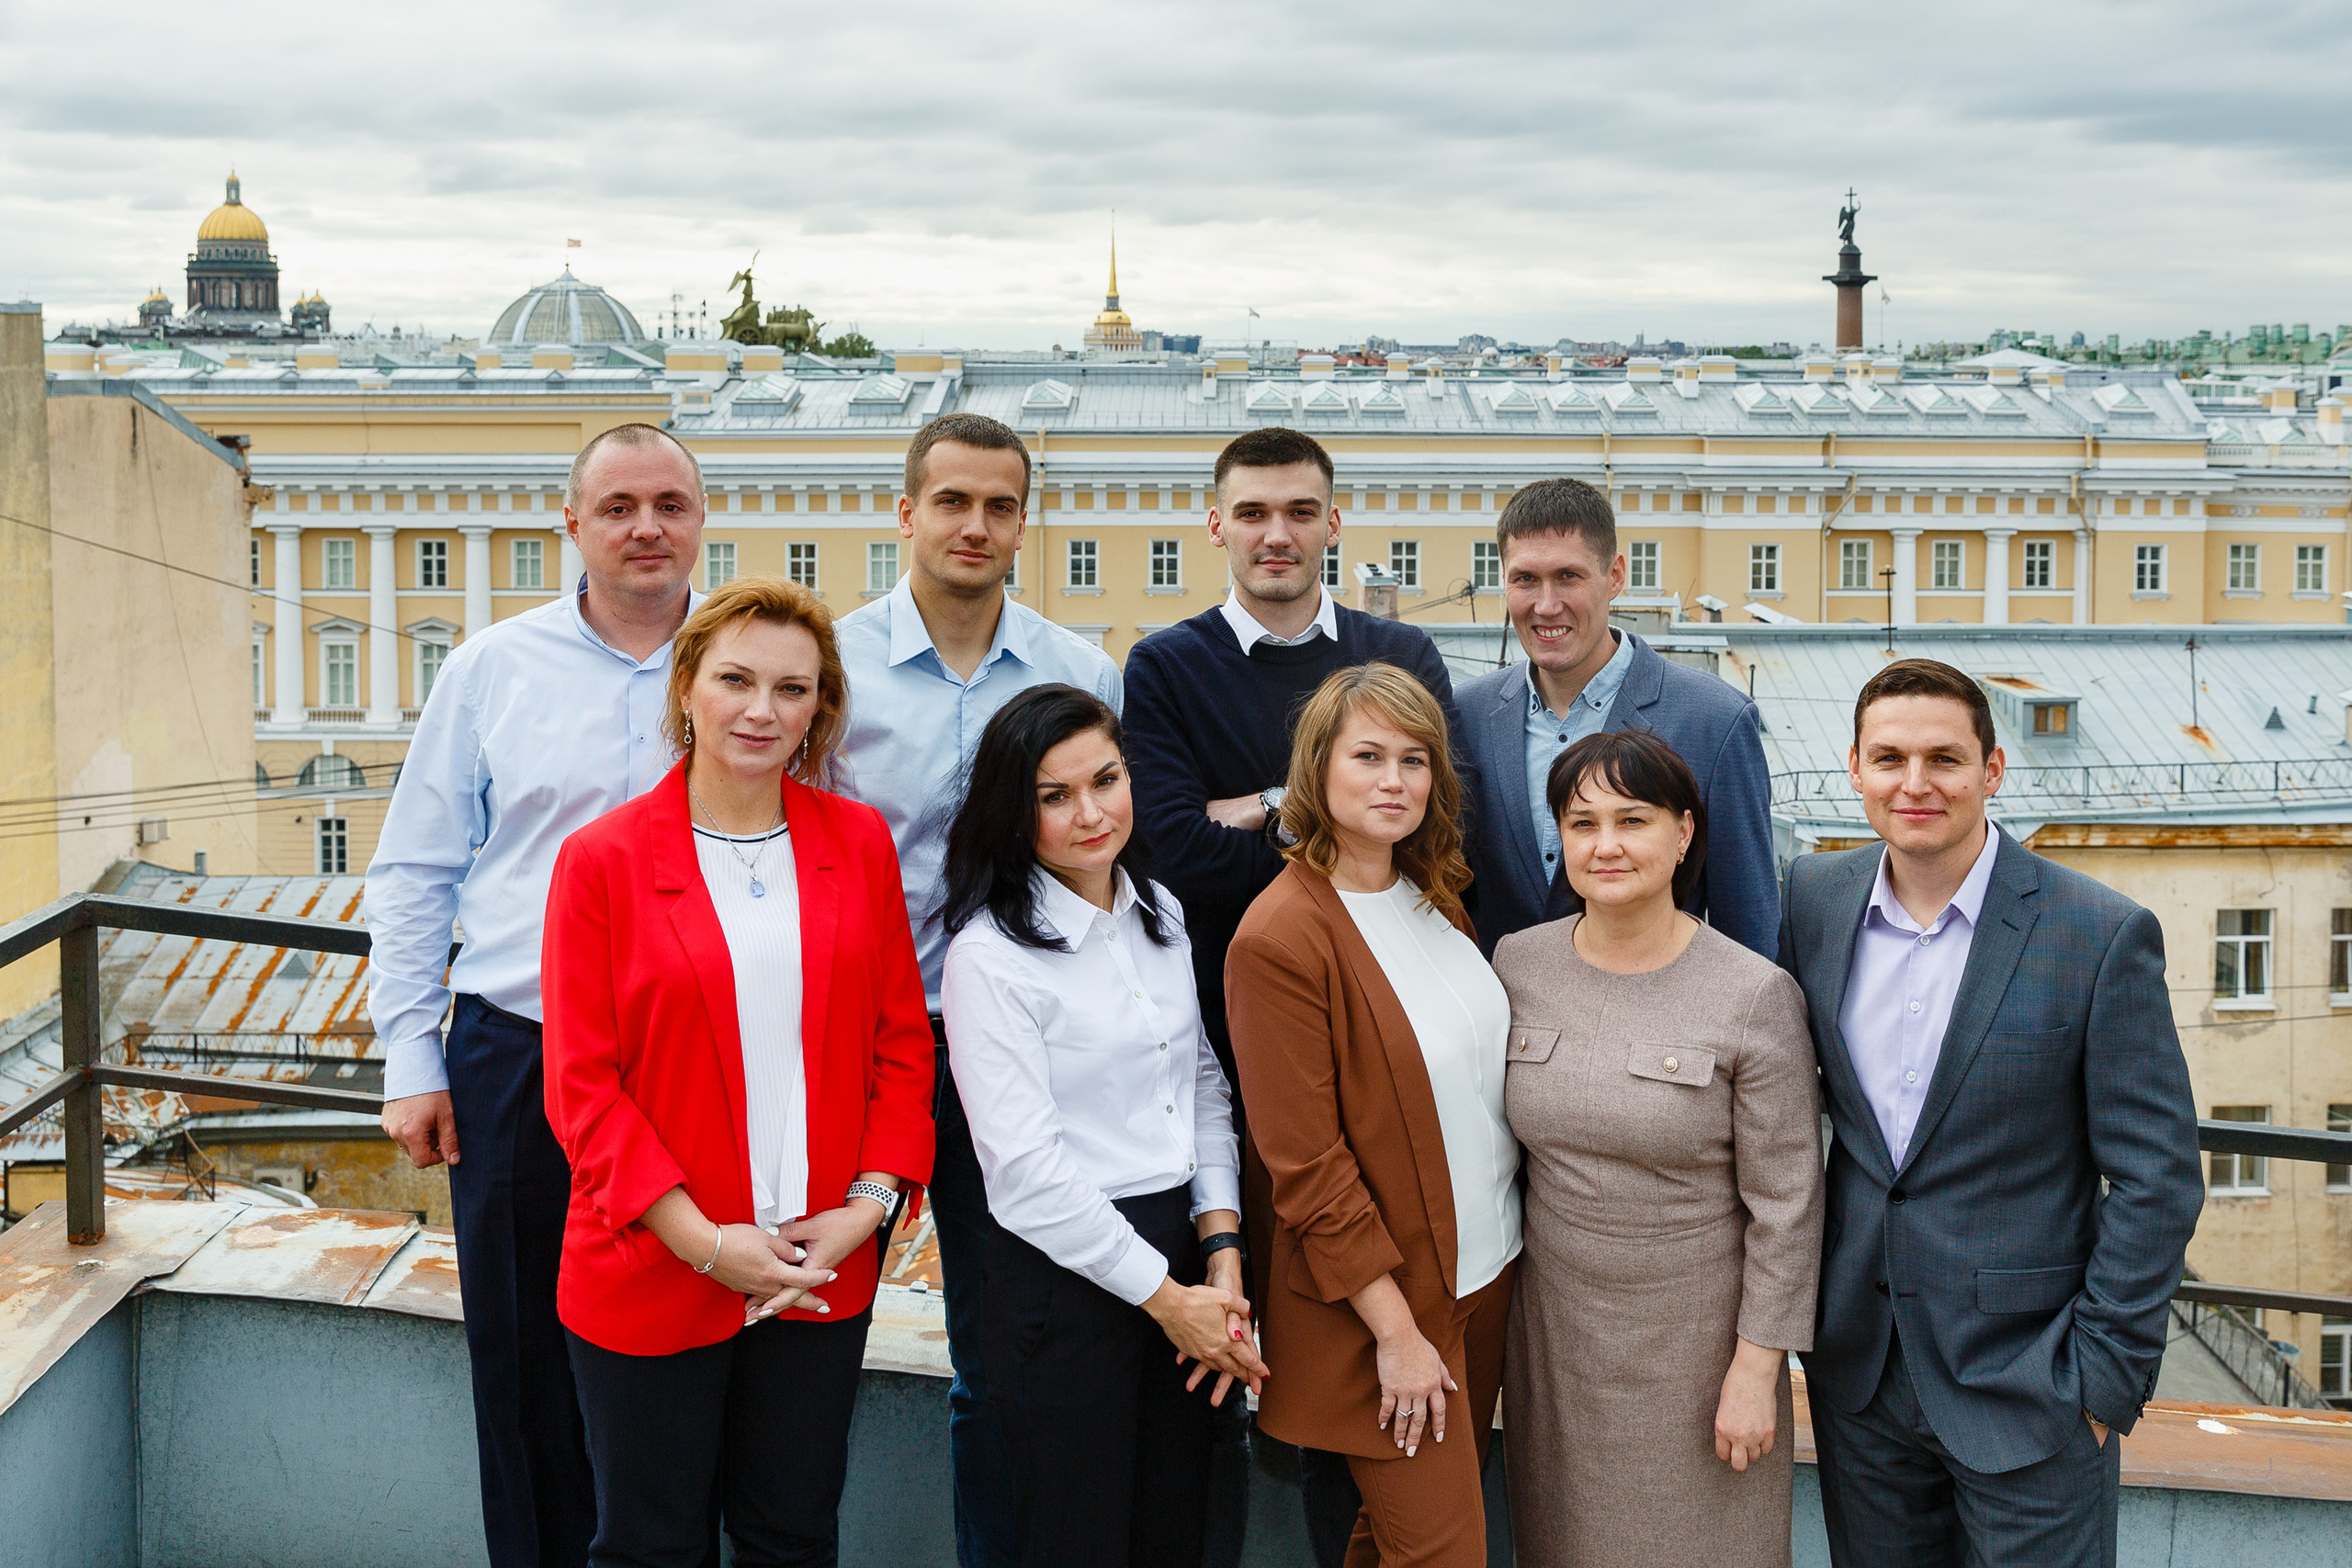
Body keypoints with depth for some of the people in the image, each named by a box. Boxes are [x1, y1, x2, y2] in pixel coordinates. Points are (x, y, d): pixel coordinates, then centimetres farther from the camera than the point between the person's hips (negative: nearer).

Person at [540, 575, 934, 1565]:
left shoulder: (860, 844, 3)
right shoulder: (602, 859, -6)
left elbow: (902, 1042, 5)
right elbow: (582, 1085, -8)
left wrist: (868, 1204, -7)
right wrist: (704, 1241, -15)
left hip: (823, 1278, 3)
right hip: (650, 1278, -2)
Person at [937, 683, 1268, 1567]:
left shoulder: (1161, 914, 8)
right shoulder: (989, 956, -14)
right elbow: (1025, 1170, -17)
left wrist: (1222, 1252, -1)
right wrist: (1167, 1297, -12)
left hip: (1183, 1252, 6)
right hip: (1065, 1275, -6)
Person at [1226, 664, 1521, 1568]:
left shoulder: (1435, 899, 6)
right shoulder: (1279, 938, -18)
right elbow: (1307, 1167, -18)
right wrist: (1396, 1330, -16)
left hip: (1487, 1268, 7)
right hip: (1379, 1298, -7)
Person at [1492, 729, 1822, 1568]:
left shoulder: (1755, 996, -14)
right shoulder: (1517, 965, -2)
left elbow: (1785, 1206, -11)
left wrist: (1756, 1369, -10)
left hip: (1696, 1340, -3)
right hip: (1552, 1329, 4)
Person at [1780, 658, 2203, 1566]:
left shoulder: (2104, 936, -12)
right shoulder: (1815, 896, 0)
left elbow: (2156, 1177, -9)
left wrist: (2106, 1375, -11)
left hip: (2026, 1384, -4)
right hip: (1859, 1370, 4)